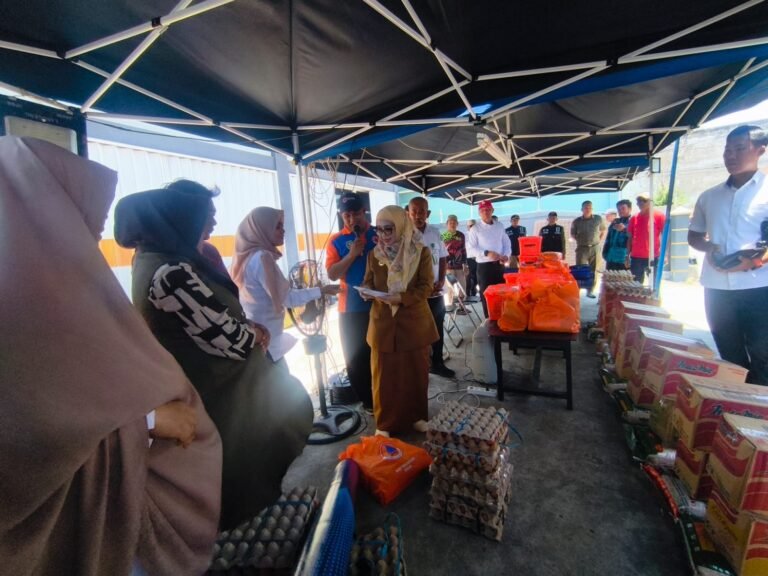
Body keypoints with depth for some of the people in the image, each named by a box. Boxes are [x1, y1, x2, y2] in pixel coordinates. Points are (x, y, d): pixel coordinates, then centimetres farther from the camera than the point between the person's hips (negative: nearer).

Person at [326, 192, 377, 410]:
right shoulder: (336, 241, 1)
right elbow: (332, 274, -8)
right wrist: (351, 254, -18)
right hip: (351, 309, 0)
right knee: (355, 357, 10)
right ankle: (367, 400, 28)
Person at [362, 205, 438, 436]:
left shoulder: (421, 252, -5)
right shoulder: (374, 254, 4)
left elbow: (426, 287, -10)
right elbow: (368, 283, 9)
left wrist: (401, 298, -25)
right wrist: (368, 292, -15)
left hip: (414, 322, -1)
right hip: (383, 323, 2)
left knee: (416, 372, 12)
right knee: (384, 374, 7)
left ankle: (417, 416, 34)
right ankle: (385, 423, 24)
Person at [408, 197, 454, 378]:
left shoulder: (435, 232, 3)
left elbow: (442, 258, 12)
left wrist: (441, 280, -4)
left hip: (435, 292, 5)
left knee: (437, 330, 17)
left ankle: (437, 363, 35)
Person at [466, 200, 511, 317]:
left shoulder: (500, 226, 10)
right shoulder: (475, 229, -3)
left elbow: (507, 243, 13)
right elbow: (470, 249, -10)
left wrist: (506, 255, -7)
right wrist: (486, 253, -22)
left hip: (499, 265, 4)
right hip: (484, 266, -4)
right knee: (486, 295, 2)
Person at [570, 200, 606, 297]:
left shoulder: (598, 219, 2)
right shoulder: (576, 221, -1)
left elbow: (603, 230, 16)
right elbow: (572, 234, 13)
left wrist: (599, 240, 7)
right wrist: (580, 240, 5)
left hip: (595, 248, 2)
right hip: (582, 249, -1)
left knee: (593, 271, 5)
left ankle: (590, 291, 13)